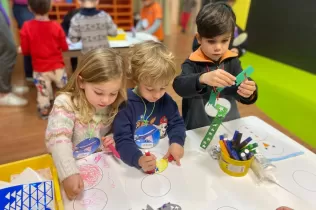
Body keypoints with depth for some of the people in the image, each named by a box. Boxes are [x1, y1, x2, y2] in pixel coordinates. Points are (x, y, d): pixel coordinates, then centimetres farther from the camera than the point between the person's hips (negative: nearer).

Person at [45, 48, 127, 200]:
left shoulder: (116, 105, -6)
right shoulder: (66, 103, -17)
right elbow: (58, 139, -26)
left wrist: (115, 139, -14)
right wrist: (69, 173, -38)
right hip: (75, 165, -3)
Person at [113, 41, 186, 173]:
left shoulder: (166, 100, 1)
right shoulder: (125, 104, -15)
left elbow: (176, 123, 7)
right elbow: (122, 141, -18)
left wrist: (176, 142, -14)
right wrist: (139, 159, -36)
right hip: (136, 160, -3)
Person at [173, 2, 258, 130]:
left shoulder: (232, 61, 1)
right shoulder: (193, 63, -9)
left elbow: (239, 93, -2)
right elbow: (179, 86, -25)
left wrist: (248, 92, -24)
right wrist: (202, 78, -43)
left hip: (229, 124, 6)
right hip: (198, 129, -6)